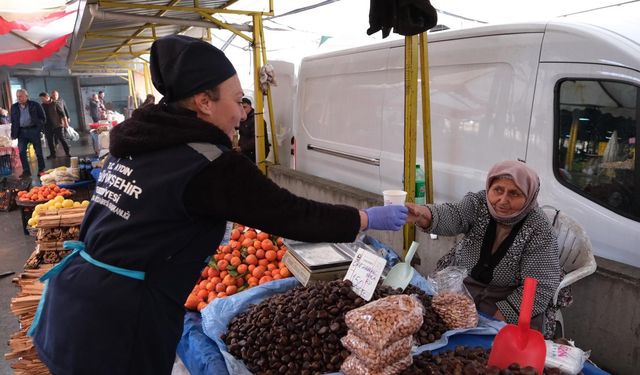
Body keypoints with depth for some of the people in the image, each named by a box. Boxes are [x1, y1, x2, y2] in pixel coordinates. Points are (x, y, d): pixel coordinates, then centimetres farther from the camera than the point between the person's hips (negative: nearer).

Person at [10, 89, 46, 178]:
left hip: (33, 130, -3)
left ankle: (41, 170, 13)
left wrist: (39, 129, -10)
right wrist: (13, 134, 6)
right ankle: (26, 171, 7)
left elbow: (43, 118, 0)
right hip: (21, 132, 3)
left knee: (38, 152, 3)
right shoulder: (14, 107, 9)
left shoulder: (35, 105, -1)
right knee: (21, 152, 0)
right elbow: (13, 121, 13)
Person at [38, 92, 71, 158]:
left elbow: (62, 113, -5)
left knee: (61, 139, -4)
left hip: (57, 125, -5)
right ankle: (52, 154, 15)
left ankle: (67, 152, 3)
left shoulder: (55, 104, -5)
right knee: (49, 140, 6)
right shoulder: (42, 106, 9)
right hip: (48, 127, 5)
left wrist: (65, 122, -9)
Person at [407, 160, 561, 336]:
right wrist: (425, 216, -53)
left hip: (509, 300, -2)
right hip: (458, 285, 3)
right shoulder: (478, 202, -10)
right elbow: (453, 217, -30)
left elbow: (540, 287, -17)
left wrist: (500, 318, -25)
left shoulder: (540, 231, -17)